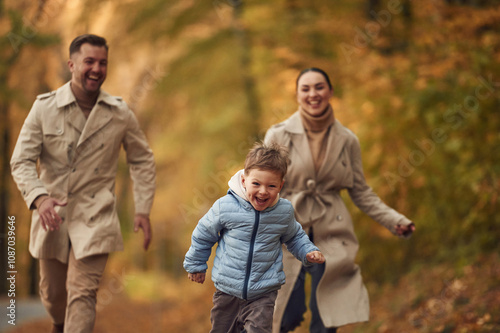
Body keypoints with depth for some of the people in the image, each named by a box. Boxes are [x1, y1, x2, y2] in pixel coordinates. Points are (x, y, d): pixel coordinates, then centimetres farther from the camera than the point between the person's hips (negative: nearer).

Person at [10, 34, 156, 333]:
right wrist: (39, 197, -26)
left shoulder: (121, 114, -2)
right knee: (53, 294, 17)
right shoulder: (44, 107, -5)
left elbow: (143, 160, 11)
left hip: (95, 220, -1)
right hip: (52, 217, 1)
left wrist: (143, 209, 3)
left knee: (82, 294, -14)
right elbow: (21, 160, -7)